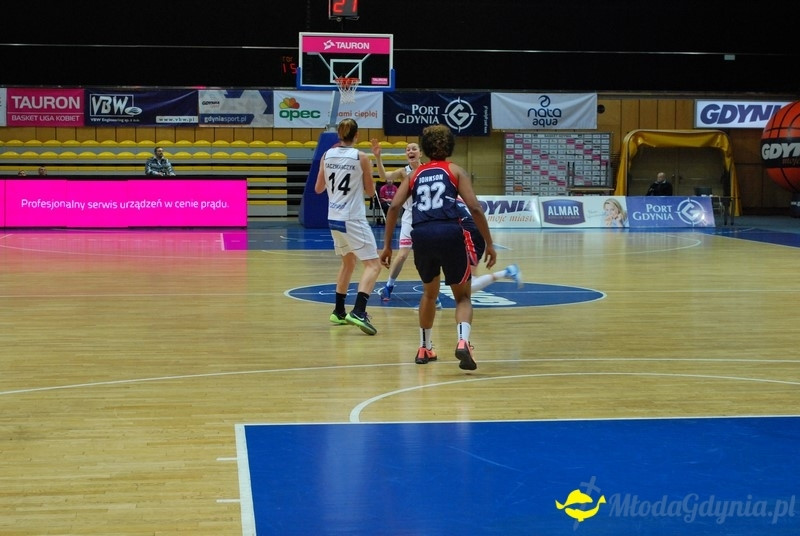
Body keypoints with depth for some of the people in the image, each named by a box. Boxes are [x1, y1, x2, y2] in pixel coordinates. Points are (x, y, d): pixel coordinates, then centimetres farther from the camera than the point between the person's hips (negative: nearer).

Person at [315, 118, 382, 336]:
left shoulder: (327, 155, 3)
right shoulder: (361, 157, -10)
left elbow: (318, 189, 12)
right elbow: (370, 191, -1)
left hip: (333, 218, 6)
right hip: (353, 219, -6)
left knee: (348, 261, 25)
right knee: (373, 264, -5)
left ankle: (339, 311, 27)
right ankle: (358, 312, -23)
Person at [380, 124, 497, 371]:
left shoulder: (416, 174, 21)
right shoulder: (455, 171, 13)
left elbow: (394, 207, 10)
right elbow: (474, 208, 1)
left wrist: (387, 245, 13)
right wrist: (489, 244, 5)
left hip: (421, 235, 3)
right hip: (450, 233, -3)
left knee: (429, 292, 27)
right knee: (462, 296, 9)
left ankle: (424, 348, 32)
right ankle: (463, 342, -16)